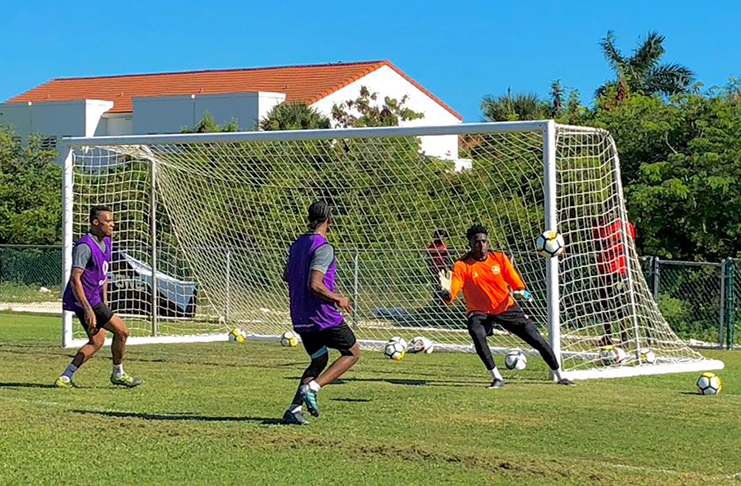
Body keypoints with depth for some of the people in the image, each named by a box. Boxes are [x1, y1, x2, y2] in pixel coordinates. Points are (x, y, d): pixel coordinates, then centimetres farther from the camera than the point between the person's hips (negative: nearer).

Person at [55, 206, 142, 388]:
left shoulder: (105, 242, 11)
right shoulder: (85, 246, -20)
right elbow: (75, 280, -24)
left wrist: (105, 303, 18)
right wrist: (88, 310, -28)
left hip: (94, 300, 10)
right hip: (85, 301, -10)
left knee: (97, 341, 12)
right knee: (122, 331, -6)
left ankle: (65, 378, 13)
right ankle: (118, 374, 11)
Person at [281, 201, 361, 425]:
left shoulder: (297, 244, 9)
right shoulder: (323, 248, -17)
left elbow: (287, 276, 23)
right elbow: (314, 285, -25)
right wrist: (338, 299, -12)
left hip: (300, 318, 8)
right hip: (324, 317, -8)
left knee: (319, 360, 20)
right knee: (353, 353, 10)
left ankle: (294, 408, 4)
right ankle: (312, 387, -9)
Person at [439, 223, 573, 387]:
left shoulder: (500, 258, -7)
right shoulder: (462, 265, -15)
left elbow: (516, 282, -6)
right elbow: (450, 297, -24)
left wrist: (521, 292, -29)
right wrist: (446, 291, -47)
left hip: (506, 307, 2)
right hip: (479, 312, -2)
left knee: (536, 340, -1)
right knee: (476, 332, -35)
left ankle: (560, 376, 19)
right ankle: (496, 378, -22)